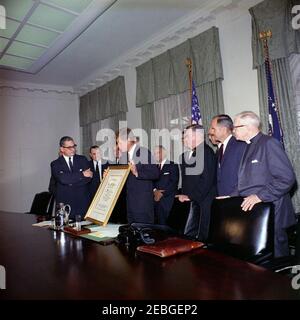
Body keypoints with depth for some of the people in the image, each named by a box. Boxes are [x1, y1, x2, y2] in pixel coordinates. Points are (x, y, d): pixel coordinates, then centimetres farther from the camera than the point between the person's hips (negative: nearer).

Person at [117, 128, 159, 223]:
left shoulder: (144, 153, -8)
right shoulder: (123, 156, 13)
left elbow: (155, 174, -14)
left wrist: (137, 173, -23)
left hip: (143, 202, -6)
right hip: (129, 202, 7)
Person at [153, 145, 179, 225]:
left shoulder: (172, 165, 2)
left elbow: (174, 183, -7)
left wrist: (162, 194, -11)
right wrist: (155, 191, -6)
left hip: (167, 201, -4)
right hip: (156, 200, 4)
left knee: (164, 224, -9)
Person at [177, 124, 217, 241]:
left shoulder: (206, 152, -14)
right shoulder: (188, 154, 12)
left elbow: (207, 179, -20)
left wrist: (190, 196, -15)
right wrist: (185, 194, 3)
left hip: (206, 200, -9)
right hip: (195, 200, 9)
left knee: (203, 236, 1)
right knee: (188, 234, 14)